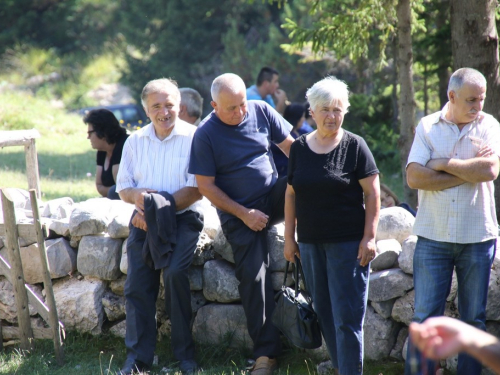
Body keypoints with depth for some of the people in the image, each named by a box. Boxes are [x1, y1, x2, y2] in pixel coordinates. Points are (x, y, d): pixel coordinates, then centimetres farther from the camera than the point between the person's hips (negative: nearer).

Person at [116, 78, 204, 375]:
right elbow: (123, 186, 14)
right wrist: (137, 196, -11)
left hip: (183, 219, -4)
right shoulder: (136, 141, 12)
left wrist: (160, 207, -16)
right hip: (144, 220, 5)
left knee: (175, 273, -24)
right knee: (137, 282, -8)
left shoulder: (194, 137, -4)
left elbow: (197, 189, -9)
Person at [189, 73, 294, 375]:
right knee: (253, 274, -10)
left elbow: (291, 147, 4)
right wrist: (244, 214, -12)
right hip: (239, 211, -3)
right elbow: (206, 185, -8)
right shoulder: (206, 134, -11)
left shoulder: (261, 111, -2)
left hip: (274, 195, 3)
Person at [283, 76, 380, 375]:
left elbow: (372, 194, -5)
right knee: (324, 313, 10)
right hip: (310, 242, 5)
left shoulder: (354, 146, -4)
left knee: (347, 318, -6)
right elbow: (291, 194, 13)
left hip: (348, 243, -5)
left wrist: (369, 238, -11)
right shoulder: (300, 147, 8)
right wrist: (289, 237, 10)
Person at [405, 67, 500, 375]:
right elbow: (414, 177, -11)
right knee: (426, 316, -2)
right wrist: (468, 173, -11)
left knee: (474, 318, 8)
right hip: (433, 235, -1)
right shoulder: (428, 127, 1)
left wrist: (444, 164, -9)